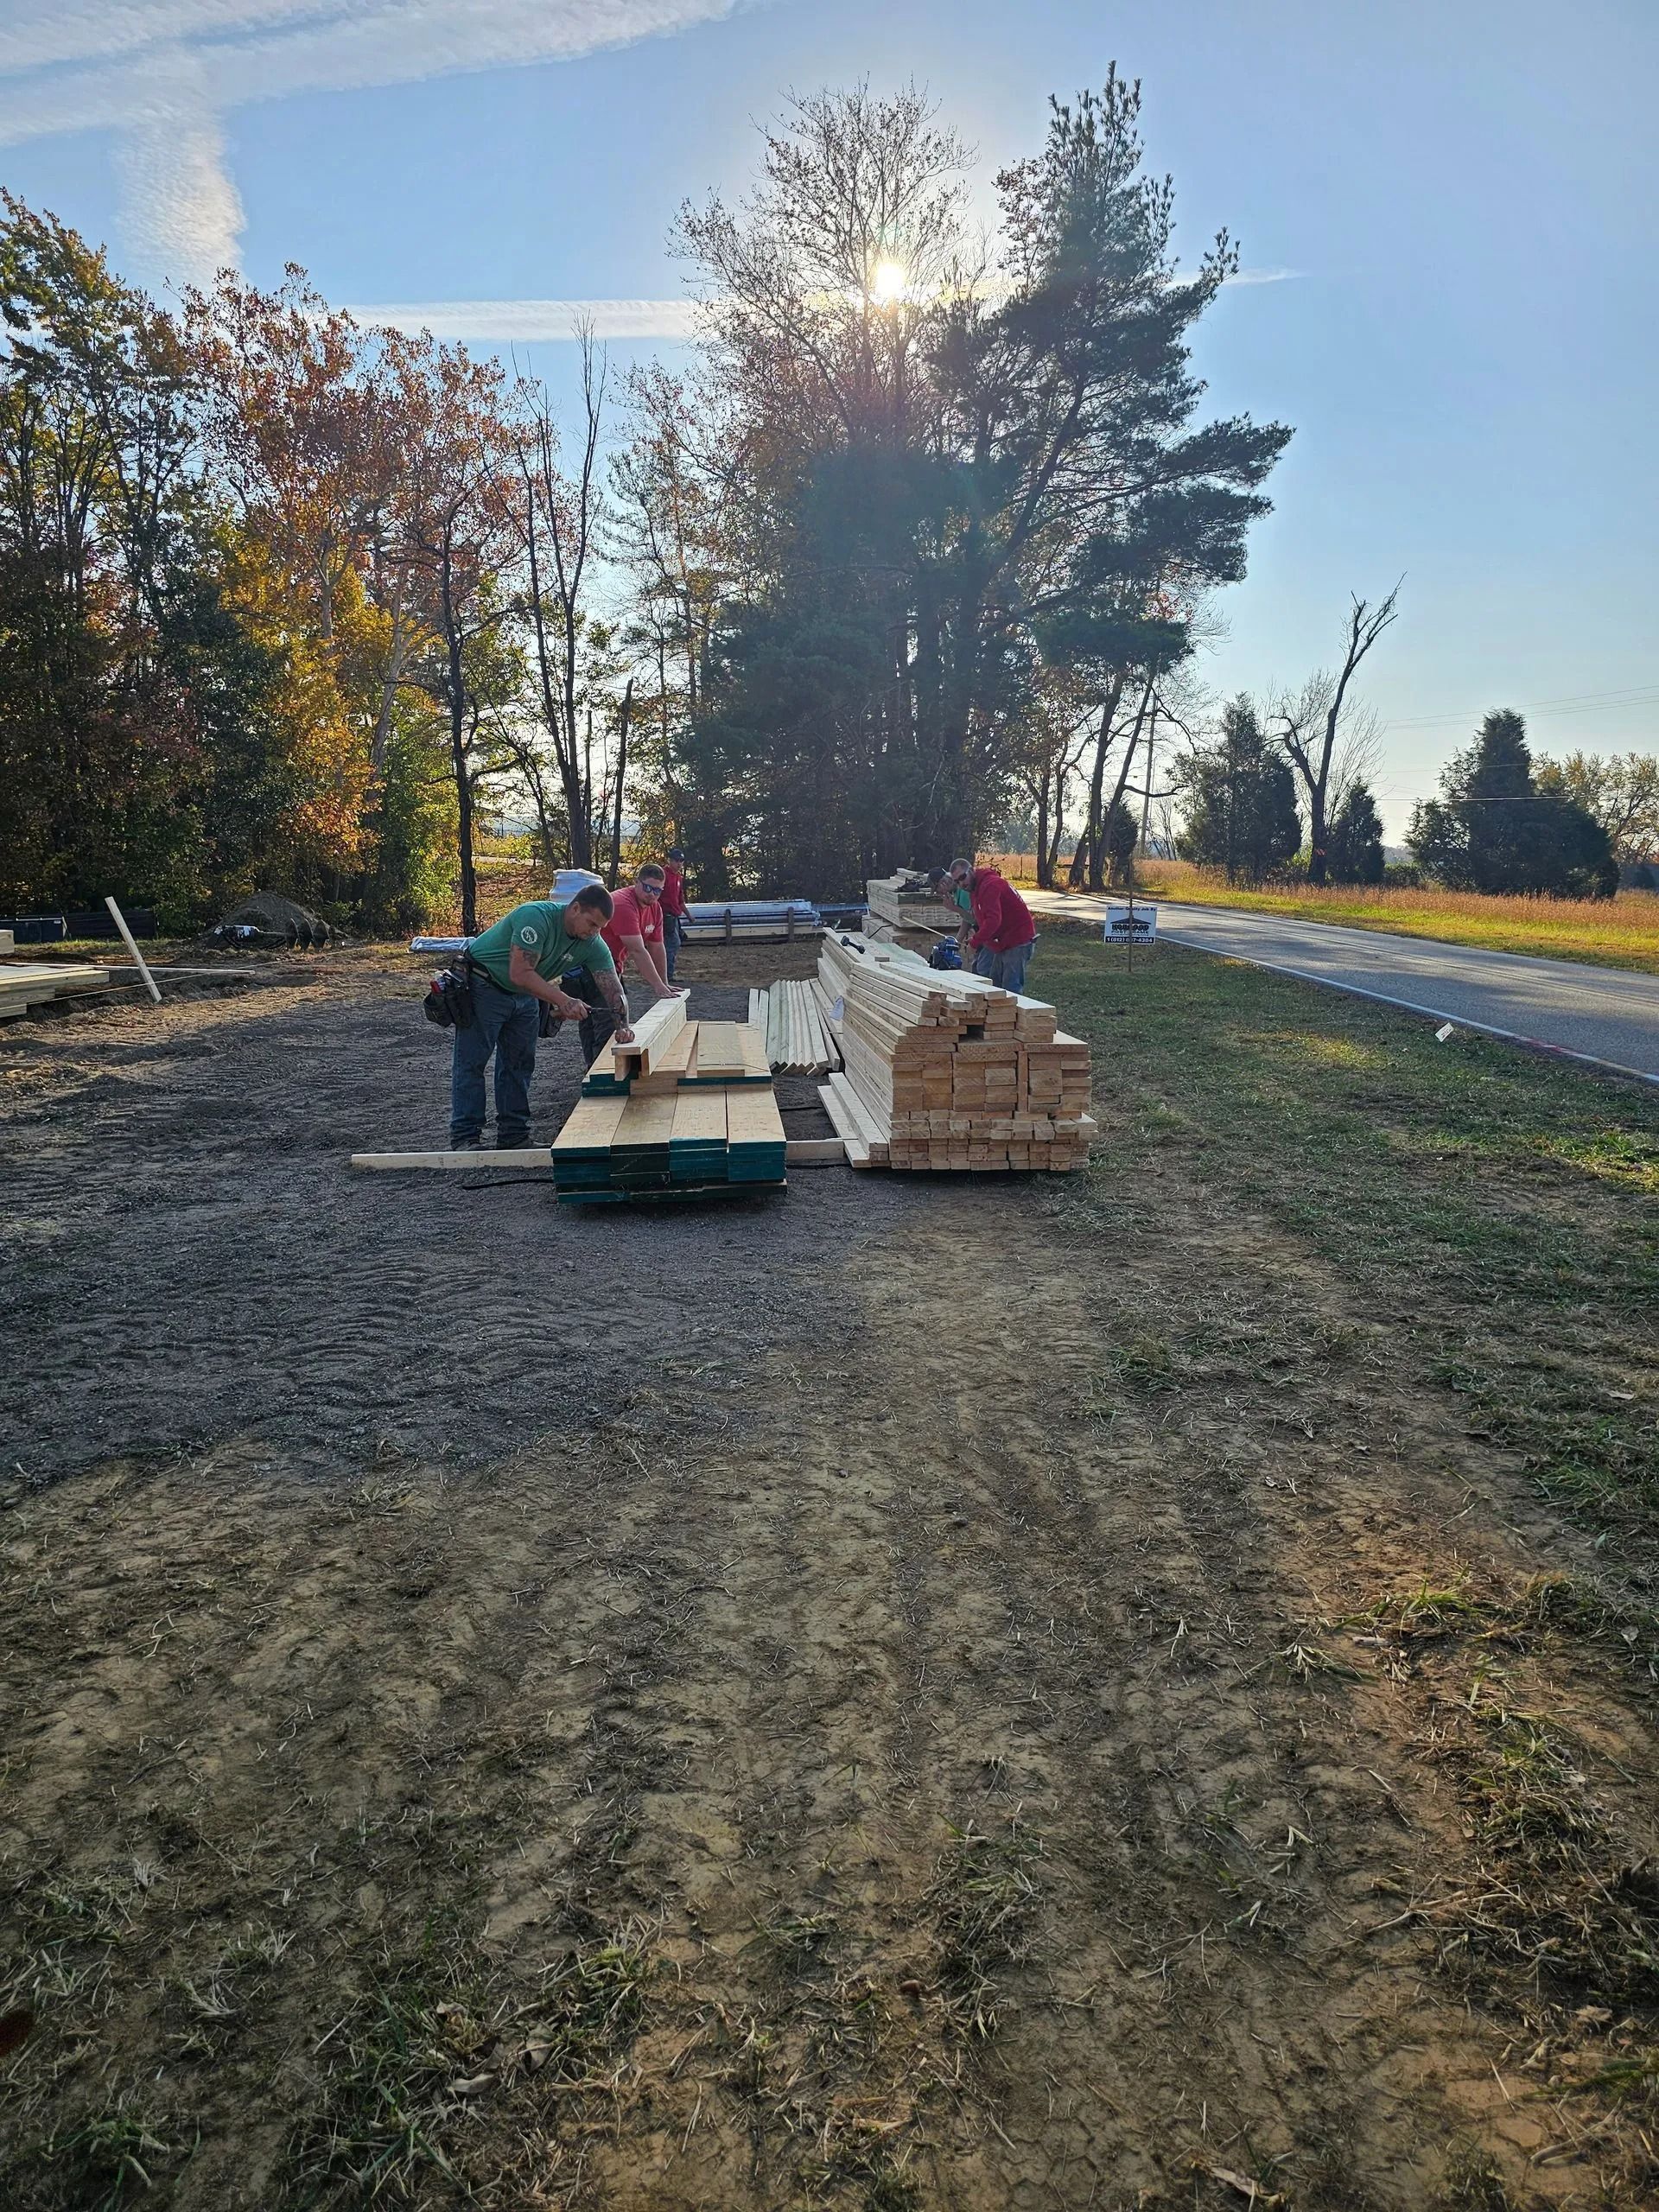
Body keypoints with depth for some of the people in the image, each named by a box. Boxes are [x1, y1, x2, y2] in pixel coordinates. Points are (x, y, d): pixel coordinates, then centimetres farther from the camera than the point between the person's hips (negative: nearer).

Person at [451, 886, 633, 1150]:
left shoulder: (593, 945, -12)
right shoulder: (536, 917, -32)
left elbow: (614, 989, -12)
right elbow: (520, 974, -35)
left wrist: (622, 1026, -30)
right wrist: (563, 1001, -41)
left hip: (525, 995, 7)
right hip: (484, 987, -7)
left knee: (519, 1065, 7)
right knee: (471, 1063, -4)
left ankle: (514, 1135, 15)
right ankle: (464, 1138, -1)